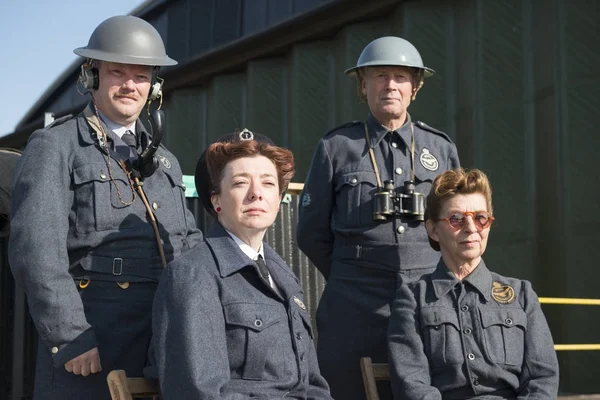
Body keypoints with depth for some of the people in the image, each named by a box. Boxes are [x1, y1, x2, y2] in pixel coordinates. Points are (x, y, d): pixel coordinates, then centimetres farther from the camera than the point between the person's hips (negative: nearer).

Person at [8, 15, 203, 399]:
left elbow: (191, 242, 21)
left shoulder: (164, 160, 17)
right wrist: (71, 339, -17)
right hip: (90, 341, -5)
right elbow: (35, 251, -11)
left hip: (168, 342, 6)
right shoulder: (54, 147, -2)